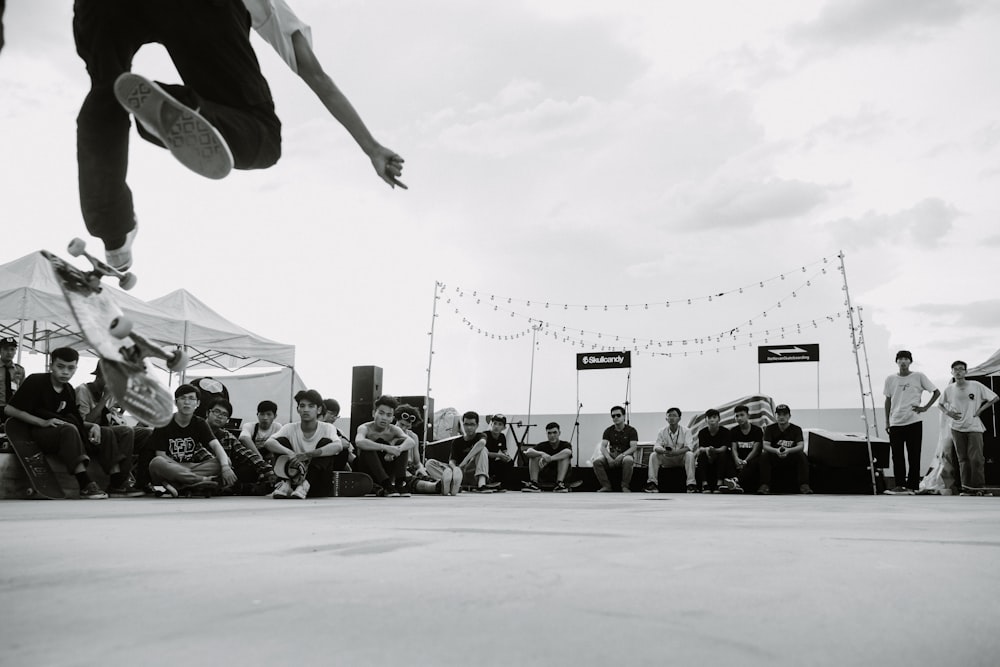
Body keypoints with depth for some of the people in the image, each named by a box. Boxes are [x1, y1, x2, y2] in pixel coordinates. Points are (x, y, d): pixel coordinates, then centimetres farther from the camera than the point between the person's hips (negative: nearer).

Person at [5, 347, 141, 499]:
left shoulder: (68, 390, 12)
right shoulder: (36, 381, -7)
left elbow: (77, 420, 13)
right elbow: (9, 409, -12)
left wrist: (93, 426, -10)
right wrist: (43, 422, -20)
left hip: (65, 431, 7)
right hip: (40, 433, -7)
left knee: (106, 433, -7)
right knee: (69, 429, -36)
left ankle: (117, 483, -18)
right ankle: (85, 485, -43)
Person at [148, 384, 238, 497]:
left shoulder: (200, 424, 5)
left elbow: (216, 446, -10)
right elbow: (161, 455, -7)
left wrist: (226, 467, -29)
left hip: (191, 467, 3)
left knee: (225, 461, -19)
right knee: (156, 463, -36)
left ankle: (175, 485, -30)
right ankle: (203, 480, -32)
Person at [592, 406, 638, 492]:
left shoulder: (631, 430, -1)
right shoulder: (608, 431, 7)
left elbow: (633, 447, -11)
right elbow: (603, 447, -2)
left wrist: (622, 455, -28)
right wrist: (608, 457, -24)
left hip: (625, 455, -3)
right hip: (611, 455, 3)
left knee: (628, 461, -40)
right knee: (597, 461, -27)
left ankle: (625, 486, -23)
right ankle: (606, 486, -18)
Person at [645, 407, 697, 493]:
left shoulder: (685, 431, -6)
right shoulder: (662, 431, 0)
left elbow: (688, 447, -19)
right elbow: (656, 447, -8)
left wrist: (675, 452, -37)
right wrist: (663, 451, -34)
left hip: (681, 459, -2)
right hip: (666, 460, 2)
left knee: (690, 455, -32)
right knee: (653, 455, -22)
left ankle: (691, 484, -33)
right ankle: (652, 482, -22)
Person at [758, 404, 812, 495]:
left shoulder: (796, 429, 1)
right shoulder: (770, 428, 1)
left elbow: (801, 446, -14)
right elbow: (765, 445, -12)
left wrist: (788, 451, -36)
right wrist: (776, 451, -35)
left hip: (791, 458, 0)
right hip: (774, 458, 0)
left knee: (802, 455, -29)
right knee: (764, 455, -30)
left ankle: (804, 486, -30)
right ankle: (764, 486, -32)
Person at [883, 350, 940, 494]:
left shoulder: (918, 376, 1)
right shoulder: (890, 379, 8)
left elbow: (936, 392, 7)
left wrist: (925, 407, -3)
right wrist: (887, 421, 11)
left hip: (914, 422, -2)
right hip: (895, 423, 2)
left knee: (914, 456, 1)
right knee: (897, 456, 1)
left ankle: (912, 486, 6)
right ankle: (899, 485, 6)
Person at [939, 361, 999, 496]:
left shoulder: (976, 386, -5)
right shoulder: (949, 389, 3)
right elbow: (940, 404, 17)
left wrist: (980, 410, -5)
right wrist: (948, 412, -2)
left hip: (974, 427, -2)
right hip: (957, 428, 2)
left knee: (976, 458, -10)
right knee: (963, 459, 3)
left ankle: (977, 487, 2)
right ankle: (966, 488, 9)